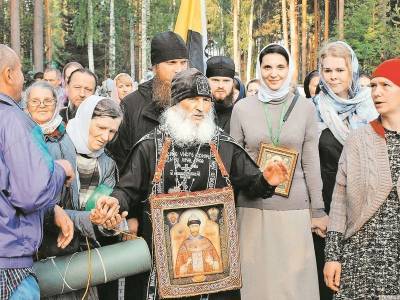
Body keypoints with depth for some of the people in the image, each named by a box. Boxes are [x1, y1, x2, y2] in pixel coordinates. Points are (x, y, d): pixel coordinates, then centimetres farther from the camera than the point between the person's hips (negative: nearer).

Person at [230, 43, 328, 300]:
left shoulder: (305, 108, 2)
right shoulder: (242, 108, 2)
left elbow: (311, 162, 3)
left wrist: (318, 210, 2)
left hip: (294, 205, 0)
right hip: (252, 206, 0)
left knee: (295, 278, 2)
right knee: (257, 277, 6)